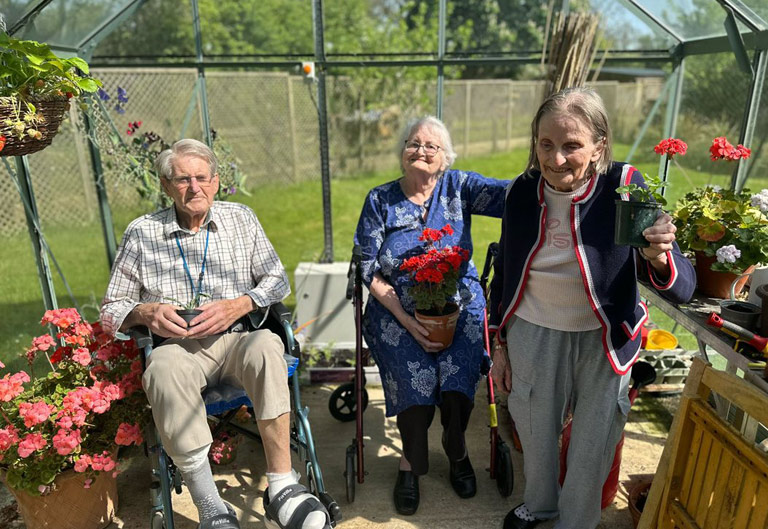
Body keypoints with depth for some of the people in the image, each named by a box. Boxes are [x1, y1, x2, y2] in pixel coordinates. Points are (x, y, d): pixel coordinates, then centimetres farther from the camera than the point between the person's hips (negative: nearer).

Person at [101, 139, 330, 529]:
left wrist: (238, 305, -9)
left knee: (265, 345, -34)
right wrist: (146, 313, -10)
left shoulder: (240, 218, 10)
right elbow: (112, 309, 13)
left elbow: (278, 280, 10)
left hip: (235, 339, 1)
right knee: (164, 366, -35)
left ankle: (281, 487, -28)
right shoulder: (141, 233, 7)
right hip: (177, 345, 0)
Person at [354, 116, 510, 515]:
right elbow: (369, 270, -3)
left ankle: (456, 450, 12)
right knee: (417, 375, -24)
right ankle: (411, 460, 7)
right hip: (397, 310, 0)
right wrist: (407, 321, -13)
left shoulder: (458, 187, 4)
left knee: (456, 373, -23)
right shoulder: (380, 200, 2)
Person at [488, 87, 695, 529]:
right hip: (532, 335, 2)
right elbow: (504, 273, 2)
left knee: (592, 446, 15)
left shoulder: (625, 188, -18)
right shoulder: (523, 191, -10)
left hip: (603, 341, -2)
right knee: (535, 432, 20)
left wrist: (659, 259, -44)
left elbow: (683, 289, -21)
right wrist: (500, 343, 7)